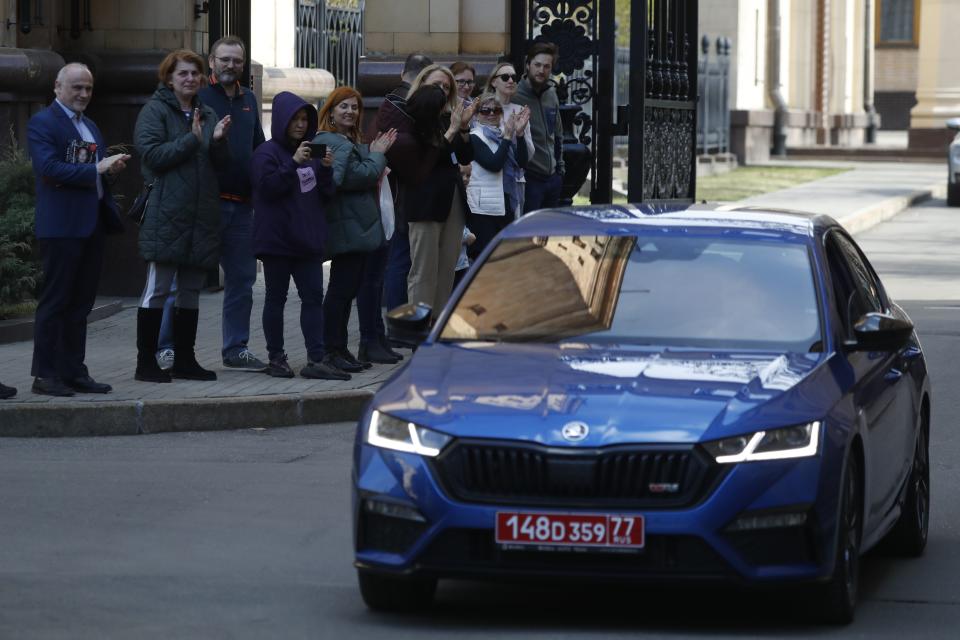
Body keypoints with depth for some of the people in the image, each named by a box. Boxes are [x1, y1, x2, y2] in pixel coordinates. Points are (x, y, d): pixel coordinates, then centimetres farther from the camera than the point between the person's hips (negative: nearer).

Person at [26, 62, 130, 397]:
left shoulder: (89, 126, 21)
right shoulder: (42, 123, -7)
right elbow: (49, 168, -20)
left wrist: (112, 167, 3)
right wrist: (96, 170, -20)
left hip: (91, 227, 8)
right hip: (61, 227, -8)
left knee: (80, 303, 10)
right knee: (54, 301, -5)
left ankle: (73, 371, 14)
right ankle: (44, 375, -2)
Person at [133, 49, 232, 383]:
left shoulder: (206, 114, 17)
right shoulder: (155, 111, -2)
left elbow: (222, 164, 15)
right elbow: (152, 155, -14)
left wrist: (218, 140, -5)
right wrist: (192, 139, -17)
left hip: (202, 216, 6)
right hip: (166, 214, -6)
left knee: (191, 290, 11)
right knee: (158, 289, -5)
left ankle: (184, 360, 18)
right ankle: (146, 362, -1)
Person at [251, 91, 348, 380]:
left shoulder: (311, 152, 14)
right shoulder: (267, 153, -5)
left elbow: (326, 193, 13)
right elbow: (267, 186, -18)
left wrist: (326, 169, -6)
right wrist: (293, 163, -24)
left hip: (307, 239, 6)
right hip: (277, 238, -6)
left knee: (313, 297, 0)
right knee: (276, 298, 4)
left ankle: (315, 360, -3)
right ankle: (276, 358, 12)